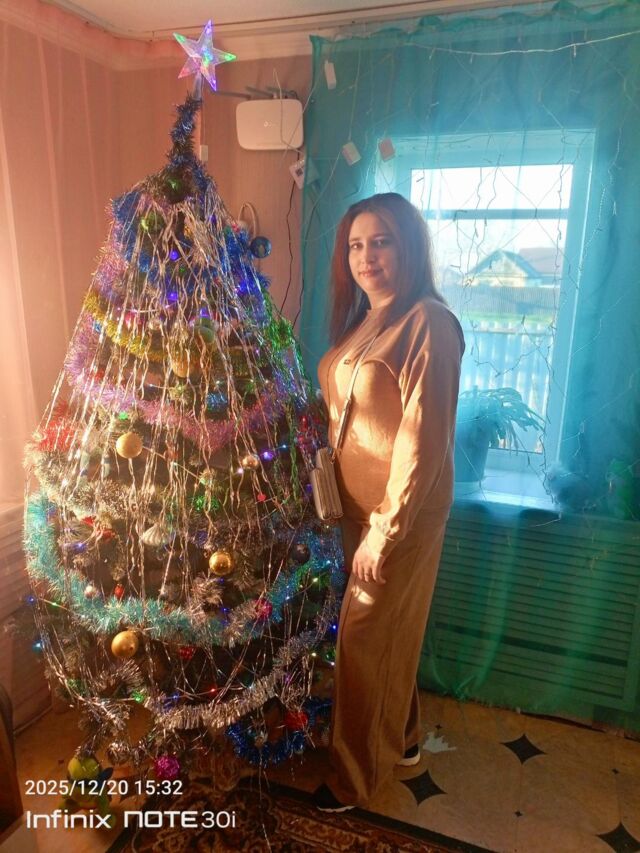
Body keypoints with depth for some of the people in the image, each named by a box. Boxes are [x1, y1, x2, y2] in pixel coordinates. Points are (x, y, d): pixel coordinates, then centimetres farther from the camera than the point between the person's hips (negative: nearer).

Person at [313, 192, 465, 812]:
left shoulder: (428, 323, -18)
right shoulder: (360, 321, 8)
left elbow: (423, 440, -21)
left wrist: (386, 528, -19)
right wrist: (337, 502, 11)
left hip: (400, 511, -8)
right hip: (356, 504, 8)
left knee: (364, 635, 6)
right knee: (387, 628, 21)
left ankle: (357, 776, 30)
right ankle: (401, 737, 45)